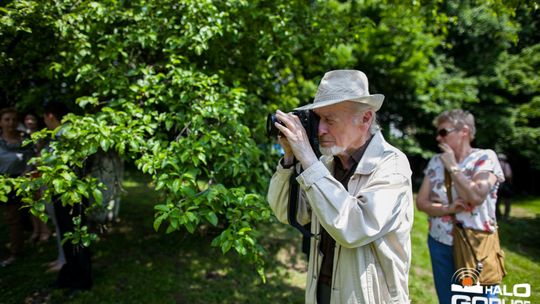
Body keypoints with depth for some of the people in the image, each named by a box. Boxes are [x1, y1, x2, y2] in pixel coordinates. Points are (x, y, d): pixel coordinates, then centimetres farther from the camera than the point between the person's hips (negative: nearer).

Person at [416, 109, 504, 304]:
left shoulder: (485, 157, -8)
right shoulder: (436, 161, 3)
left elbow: (476, 197, -24)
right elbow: (421, 202, -1)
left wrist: (453, 166, -14)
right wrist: (448, 209, -18)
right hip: (440, 244, 4)